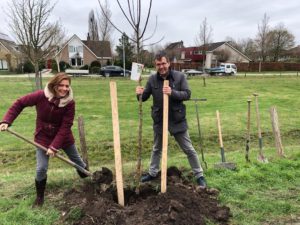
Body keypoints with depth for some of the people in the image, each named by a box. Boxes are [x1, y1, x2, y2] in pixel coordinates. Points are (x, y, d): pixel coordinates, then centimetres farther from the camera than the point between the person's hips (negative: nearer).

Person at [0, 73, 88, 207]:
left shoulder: (70, 103, -23)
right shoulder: (41, 96, -23)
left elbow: (65, 127, -23)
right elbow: (19, 104, -8)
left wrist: (54, 146, -27)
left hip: (63, 136, 1)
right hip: (43, 137, 0)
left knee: (77, 161, 15)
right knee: (41, 168, -1)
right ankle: (39, 197, 24)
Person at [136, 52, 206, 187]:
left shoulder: (179, 76, -9)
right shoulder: (152, 79, -3)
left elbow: (187, 94, -12)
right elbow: (145, 97, 1)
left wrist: (172, 92, -29)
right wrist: (140, 94, -23)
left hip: (177, 120, -2)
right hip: (159, 120, 3)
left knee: (188, 149, 7)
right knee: (156, 149, 20)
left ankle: (199, 175, 22)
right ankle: (152, 173, 39)